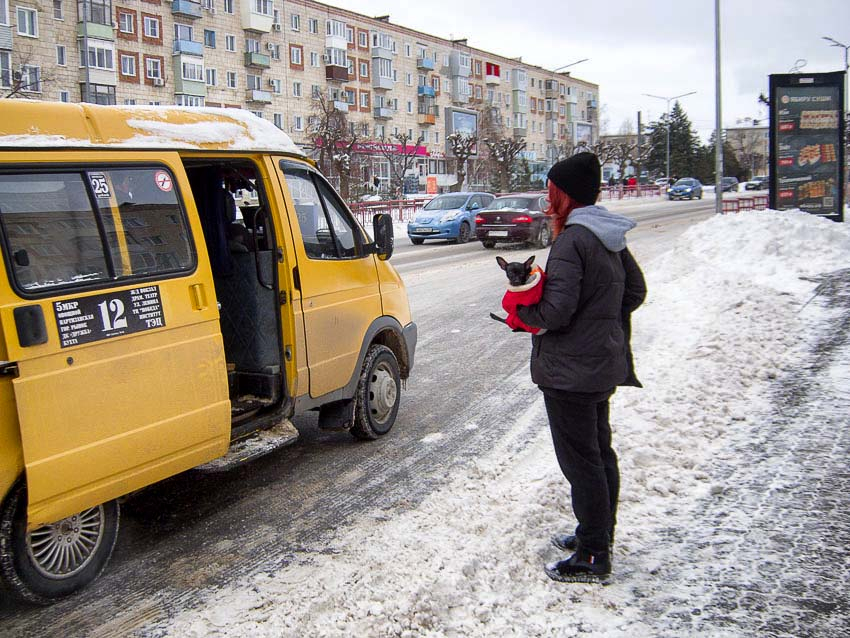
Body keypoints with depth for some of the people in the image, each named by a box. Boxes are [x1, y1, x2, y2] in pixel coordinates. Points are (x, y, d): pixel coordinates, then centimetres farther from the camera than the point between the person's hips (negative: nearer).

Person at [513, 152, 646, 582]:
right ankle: (599, 535, 36)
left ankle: (593, 556, 8)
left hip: (571, 370, -10)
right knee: (599, 451, 20)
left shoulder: (571, 242, -21)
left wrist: (521, 307, -6)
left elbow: (556, 310, -25)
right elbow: (635, 291, 16)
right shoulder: (610, 238, 9)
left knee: (580, 460, -1)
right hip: (606, 364, 10)